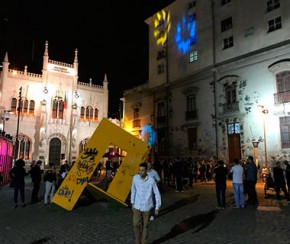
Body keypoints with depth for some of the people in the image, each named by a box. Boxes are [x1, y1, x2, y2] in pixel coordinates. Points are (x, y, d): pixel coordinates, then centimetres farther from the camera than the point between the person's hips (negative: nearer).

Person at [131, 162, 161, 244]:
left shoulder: (151, 180, -17)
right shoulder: (135, 178, -8)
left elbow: (157, 194, -8)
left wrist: (157, 207, -6)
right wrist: (132, 202, 10)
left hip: (147, 207, -2)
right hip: (137, 206, 2)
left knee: (145, 225, 11)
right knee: (136, 224, 4)